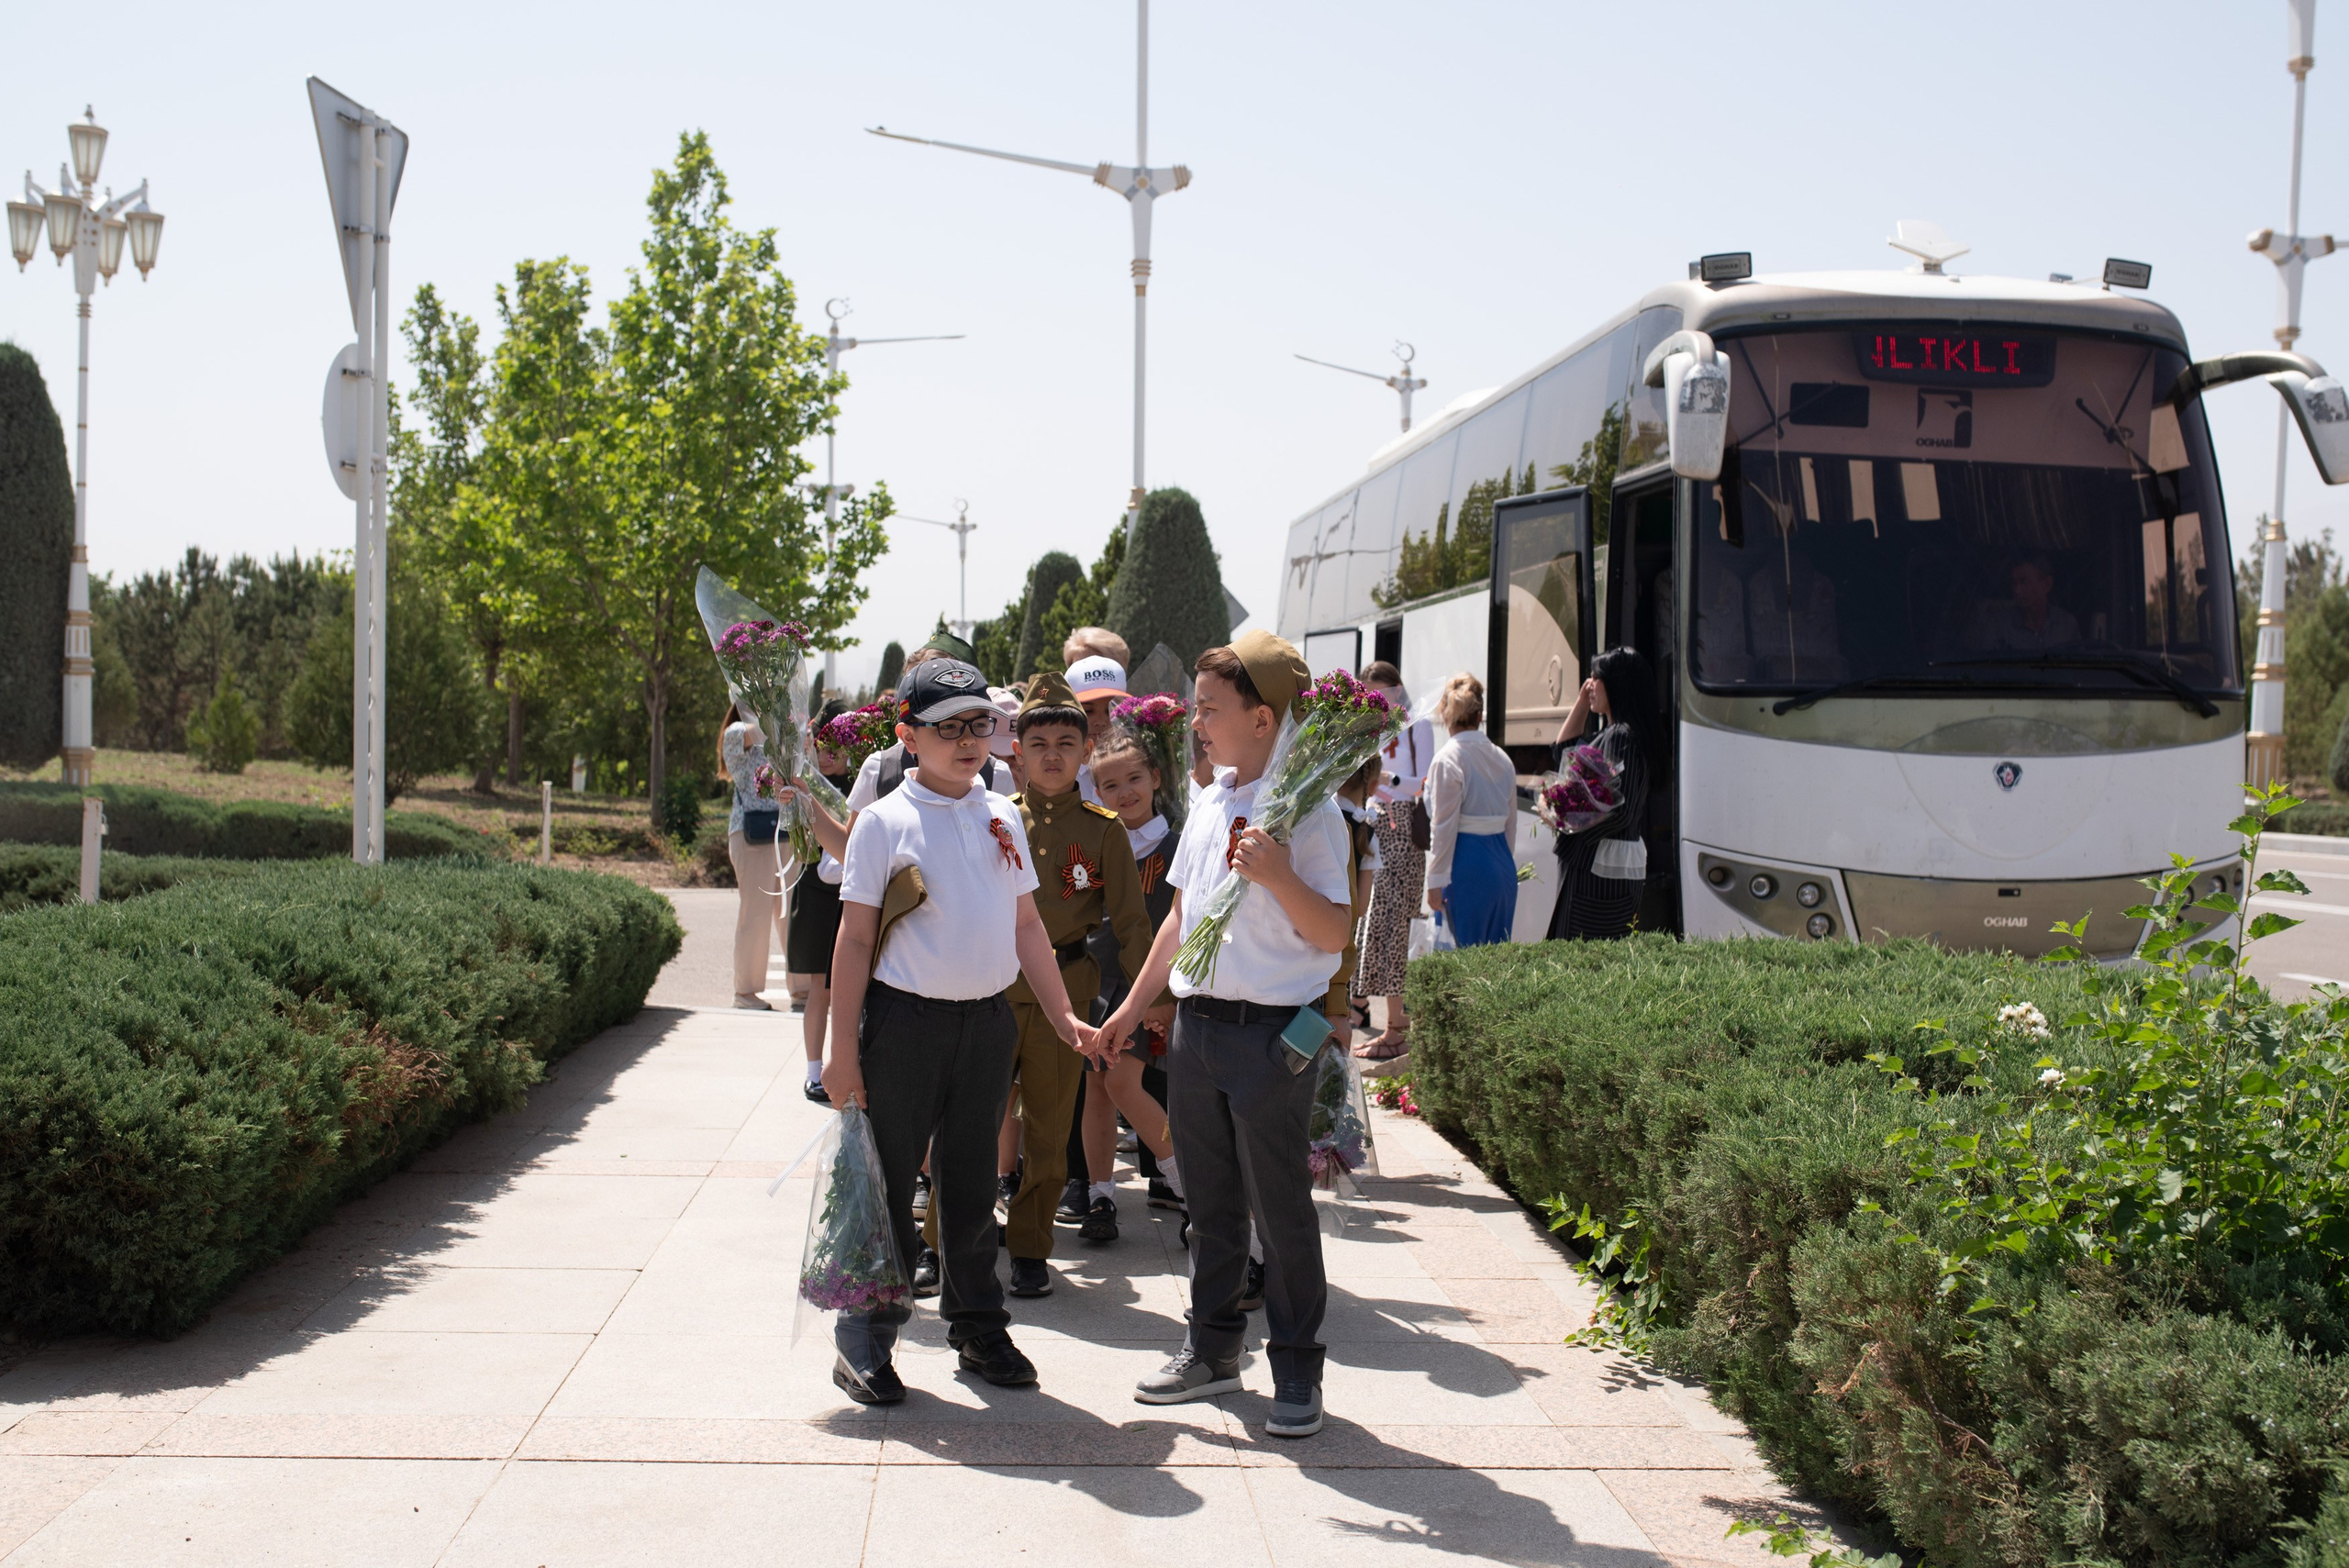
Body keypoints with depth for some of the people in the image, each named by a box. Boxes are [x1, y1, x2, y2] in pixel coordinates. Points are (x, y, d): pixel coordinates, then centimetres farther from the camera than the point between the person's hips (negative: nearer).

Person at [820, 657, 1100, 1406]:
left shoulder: (1003, 817, 9)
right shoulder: (885, 820, -6)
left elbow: (1026, 925, 14)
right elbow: (855, 937, -6)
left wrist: (1062, 1016, 11)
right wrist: (843, 1048, -8)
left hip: (989, 1021, 4)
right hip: (905, 1020, -4)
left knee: (971, 1181, 15)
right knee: (887, 1182, 2)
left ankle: (977, 1324, 27)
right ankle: (863, 1340, 13)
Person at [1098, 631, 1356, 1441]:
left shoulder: (1306, 811, -12)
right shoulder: (1209, 804, 11)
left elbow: (1334, 934, -15)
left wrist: (1278, 876, -29)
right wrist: (1133, 1005, 22)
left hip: (1270, 1034, -7)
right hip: (1195, 1024, 7)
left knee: (1281, 1208, 2)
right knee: (1209, 1202, 16)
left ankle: (1297, 1371, 14)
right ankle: (1213, 1350, 28)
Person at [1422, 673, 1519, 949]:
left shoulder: (1447, 758, -9)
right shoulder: (1502, 758, 10)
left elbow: (1443, 827, -10)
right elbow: (1511, 822, 15)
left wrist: (1435, 880, -6)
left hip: (1466, 863, -6)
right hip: (1503, 861, 6)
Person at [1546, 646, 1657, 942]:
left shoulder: (1622, 737, -15)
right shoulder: (1609, 734, 15)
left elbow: (1618, 811, -23)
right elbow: (1562, 755, 30)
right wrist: (1580, 705, 21)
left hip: (1601, 870, -10)